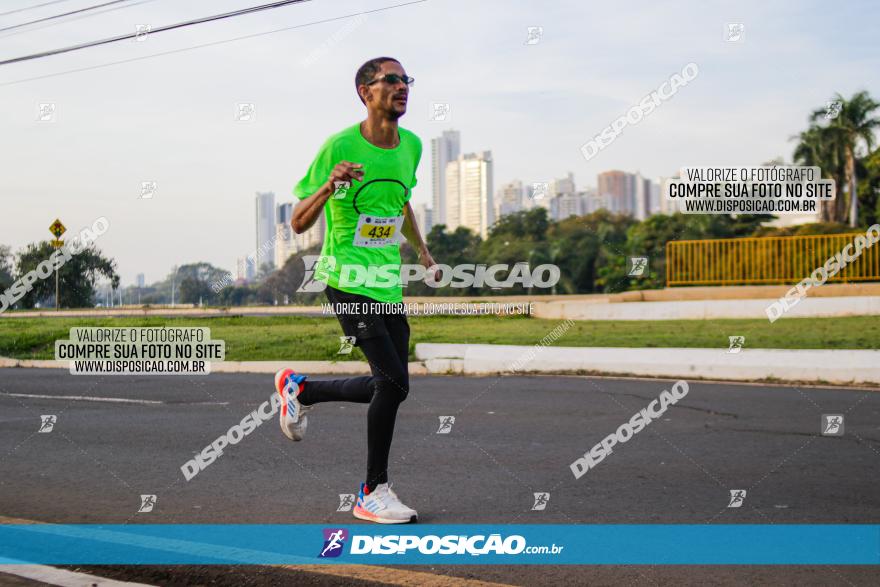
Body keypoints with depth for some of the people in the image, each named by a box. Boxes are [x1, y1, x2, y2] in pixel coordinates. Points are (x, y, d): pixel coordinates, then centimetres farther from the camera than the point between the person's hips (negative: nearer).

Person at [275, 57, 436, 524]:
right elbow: (298, 224, -9)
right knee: (393, 381, -16)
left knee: (387, 385, 7)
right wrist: (329, 188, -26)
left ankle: (300, 389, 32)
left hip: (389, 284, 7)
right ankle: (373, 493, -2)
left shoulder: (411, 145, 7)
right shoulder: (339, 147, -11)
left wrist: (422, 252, 23)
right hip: (347, 281, -7)